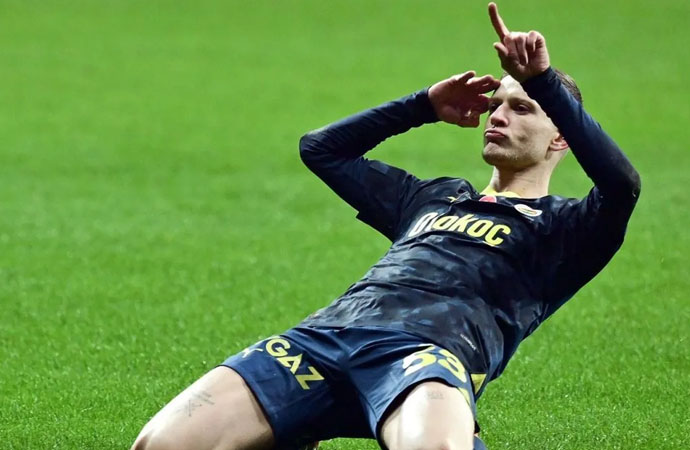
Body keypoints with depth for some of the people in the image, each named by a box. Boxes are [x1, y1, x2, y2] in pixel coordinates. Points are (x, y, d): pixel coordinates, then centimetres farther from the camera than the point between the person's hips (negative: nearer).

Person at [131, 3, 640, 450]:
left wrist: (542, 82, -2)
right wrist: (426, 106, 37)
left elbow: (621, 185, -2)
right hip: (330, 330, 5)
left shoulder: (560, 228, 21)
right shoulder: (432, 196, 38)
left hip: (430, 348, -5)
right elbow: (321, 148, 46)